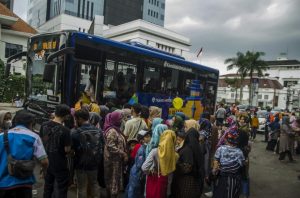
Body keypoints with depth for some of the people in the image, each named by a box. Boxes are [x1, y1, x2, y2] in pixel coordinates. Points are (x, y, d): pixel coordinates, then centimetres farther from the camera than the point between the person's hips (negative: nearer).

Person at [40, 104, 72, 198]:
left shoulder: (44, 125, -6)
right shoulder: (65, 130, -23)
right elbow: (67, 150, -19)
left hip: (47, 161, 6)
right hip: (60, 164, -6)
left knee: (48, 185, 23)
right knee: (62, 188, 10)